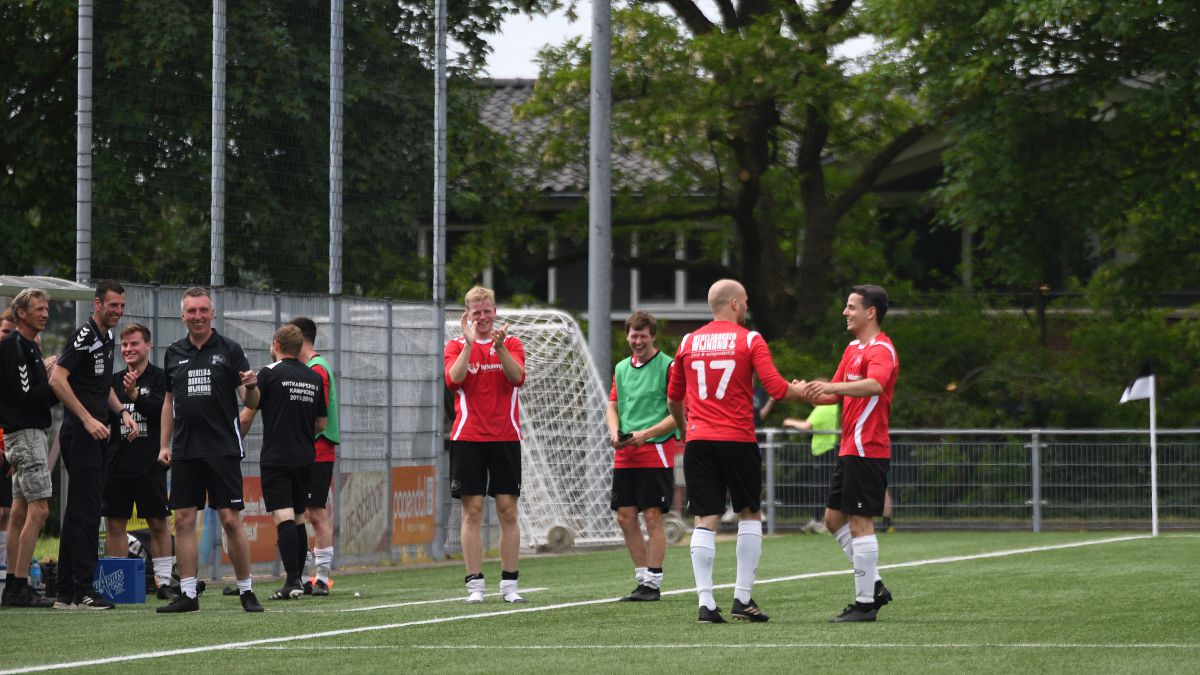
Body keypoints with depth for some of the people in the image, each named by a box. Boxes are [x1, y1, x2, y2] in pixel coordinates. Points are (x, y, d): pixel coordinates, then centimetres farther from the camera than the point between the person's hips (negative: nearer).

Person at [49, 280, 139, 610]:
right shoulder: (83, 338, -12)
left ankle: (66, 592, 14)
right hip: (79, 434, -10)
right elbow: (57, 379, -20)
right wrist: (88, 419, -21)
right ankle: (81, 591, -10)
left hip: (97, 435, 10)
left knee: (80, 511, 10)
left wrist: (122, 413, 14)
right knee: (86, 510, -11)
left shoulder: (108, 340, 16)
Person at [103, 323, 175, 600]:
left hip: (150, 464, -4)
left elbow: (163, 411, -14)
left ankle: (163, 581, 6)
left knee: (159, 523, 0)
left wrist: (135, 395, -25)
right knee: (114, 524, 4)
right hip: (117, 463, 4)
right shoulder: (114, 381, 12)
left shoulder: (159, 378, 0)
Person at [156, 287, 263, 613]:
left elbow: (251, 402, -2)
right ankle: (187, 594, 5)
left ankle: (246, 591, 4)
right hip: (184, 451, 4)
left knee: (231, 520, -5)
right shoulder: (174, 353, 10)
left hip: (223, 449, -3)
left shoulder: (229, 350, 0)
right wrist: (164, 445, 11)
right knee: (183, 520, 1)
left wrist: (251, 386, -25)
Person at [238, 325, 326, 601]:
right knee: (298, 519, 13)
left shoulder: (269, 374, -6)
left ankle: (292, 581, -20)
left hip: (276, 458, -5)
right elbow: (321, 424, 16)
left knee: (284, 518, -11)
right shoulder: (314, 378, 10)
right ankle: (297, 580, 15)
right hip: (305, 459, 5)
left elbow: (246, 416, -6)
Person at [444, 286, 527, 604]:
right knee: (472, 510, -3)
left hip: (505, 437, 1)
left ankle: (509, 584, 4)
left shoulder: (511, 344, 7)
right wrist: (469, 342, -18)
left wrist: (499, 347, -24)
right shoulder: (456, 346, 6)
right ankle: (475, 584, -1)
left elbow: (517, 376, -11)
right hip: (468, 439, -1)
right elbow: (454, 378, -13)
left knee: (508, 510, 0)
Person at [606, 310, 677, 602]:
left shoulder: (668, 367, -6)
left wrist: (645, 434, -17)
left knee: (652, 516, -5)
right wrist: (614, 431, -2)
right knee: (625, 517, 4)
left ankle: (653, 583, 0)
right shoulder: (621, 368, 14)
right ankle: (643, 578, 15)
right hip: (624, 456, 6)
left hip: (656, 451, -6)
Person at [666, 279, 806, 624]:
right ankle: (743, 598, 8)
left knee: (705, 521, 1)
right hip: (738, 440, -3)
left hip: (698, 441, 3)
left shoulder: (688, 343, 9)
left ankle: (705, 603, -7)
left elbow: (674, 398, 18)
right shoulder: (750, 340, -2)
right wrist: (801, 391, 10)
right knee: (749, 515, 12)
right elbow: (776, 388, -11)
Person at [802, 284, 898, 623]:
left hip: (867, 451, -10)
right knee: (834, 518, 13)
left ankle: (865, 602, -3)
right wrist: (815, 394, -2)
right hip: (850, 449, 10)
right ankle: (874, 586, 18)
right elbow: (836, 393, 20)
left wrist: (832, 387, -47)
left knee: (860, 522, -8)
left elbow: (875, 384, -34)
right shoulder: (853, 348, 17)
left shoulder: (881, 350, -13)